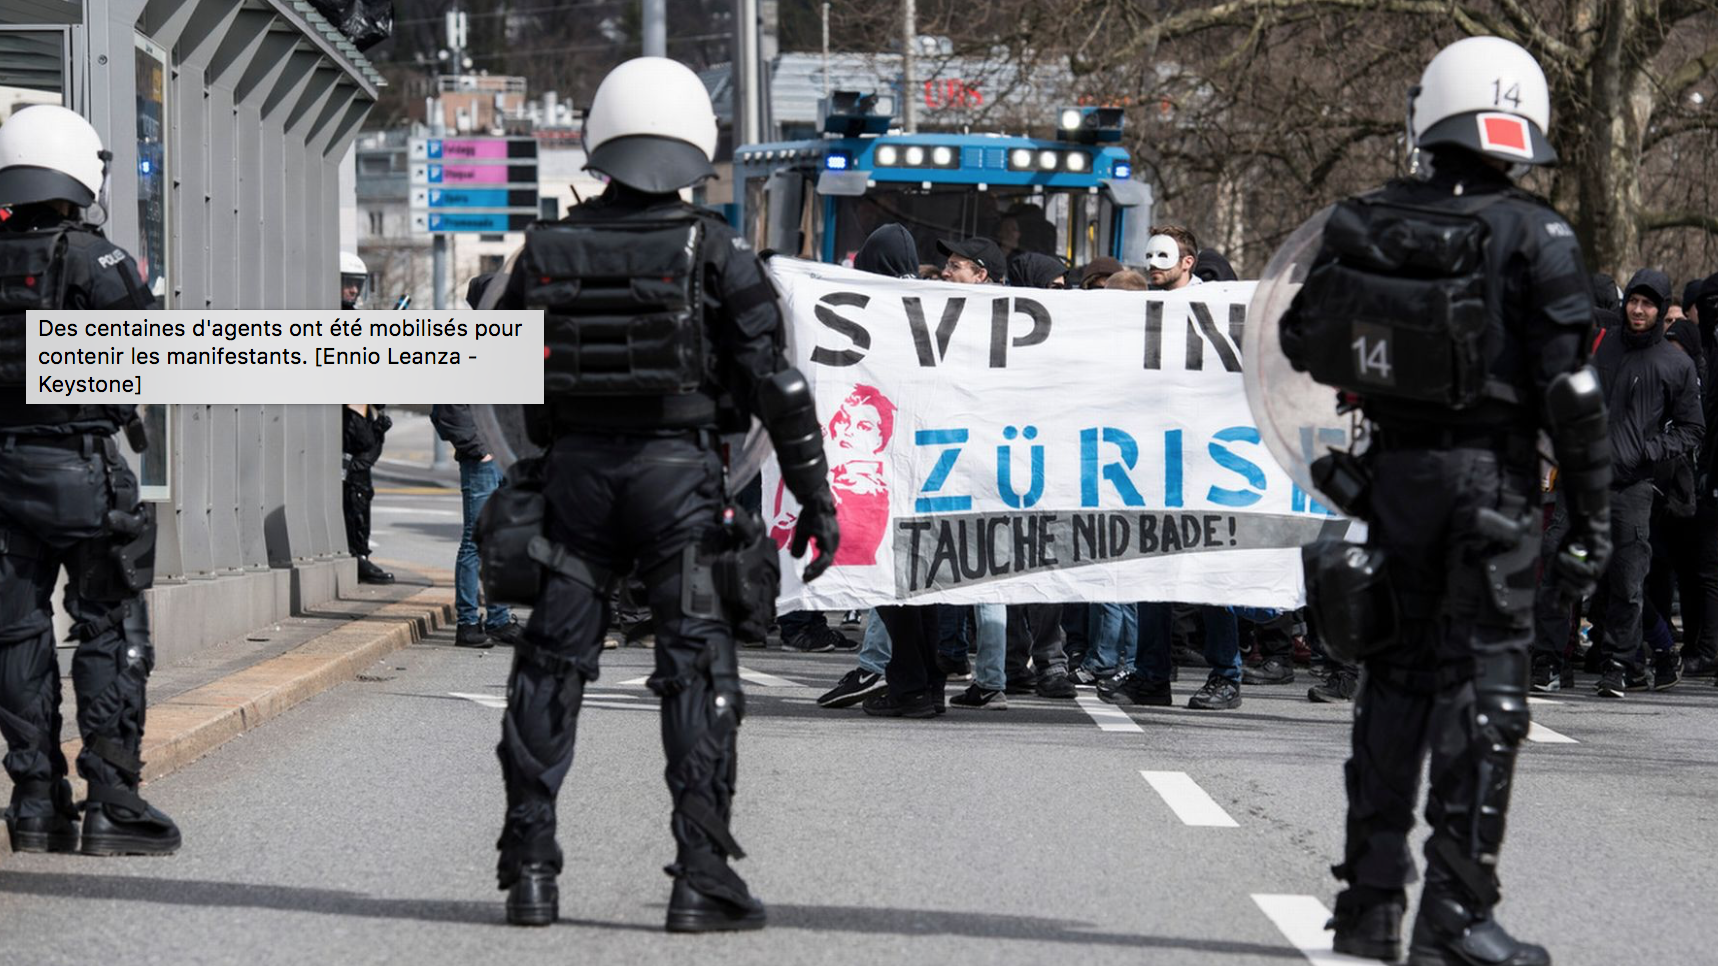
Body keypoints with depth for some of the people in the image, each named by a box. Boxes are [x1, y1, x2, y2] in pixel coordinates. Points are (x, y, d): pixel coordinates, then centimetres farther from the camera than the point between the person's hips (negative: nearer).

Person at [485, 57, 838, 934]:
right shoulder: (715, 254, -4)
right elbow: (775, 384, -6)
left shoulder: (547, 252, 4)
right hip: (678, 469, -3)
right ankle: (701, 876, -3)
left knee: (551, 664, 10)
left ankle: (528, 869, 8)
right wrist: (815, 497, -1)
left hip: (573, 469, 3)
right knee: (698, 670, 2)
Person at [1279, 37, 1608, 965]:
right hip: (1491, 473, -4)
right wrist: (1590, 515, -7)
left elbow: (1302, 339, 12)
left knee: (1396, 678, 14)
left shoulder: (1361, 225, 2)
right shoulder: (1534, 238, -9)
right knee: (1483, 684, 0)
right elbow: (1568, 386, -12)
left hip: (1395, 470, 4)